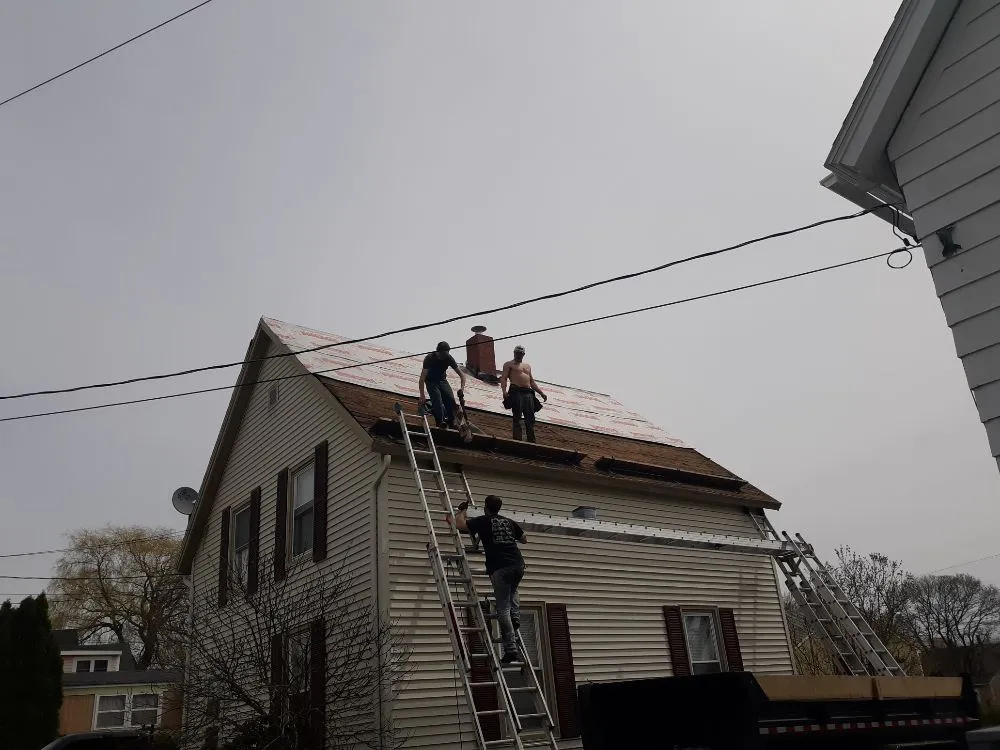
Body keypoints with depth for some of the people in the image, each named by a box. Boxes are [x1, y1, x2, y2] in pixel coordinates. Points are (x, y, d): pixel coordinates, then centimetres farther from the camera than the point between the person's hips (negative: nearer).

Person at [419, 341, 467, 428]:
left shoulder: (448, 358, -14)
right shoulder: (429, 358, -25)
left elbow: (461, 374, -10)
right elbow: (422, 378, -29)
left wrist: (462, 388, -29)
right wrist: (422, 396, -37)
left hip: (442, 380, 3)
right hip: (431, 381, -3)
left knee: (451, 399, -18)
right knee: (437, 400, -28)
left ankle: (451, 423, -9)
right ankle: (440, 422, -33)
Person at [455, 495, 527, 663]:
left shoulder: (483, 521, 9)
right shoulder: (510, 522, 22)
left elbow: (460, 524, 6)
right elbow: (524, 540, 32)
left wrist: (462, 510, 23)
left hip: (500, 567, -5)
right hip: (518, 565, 5)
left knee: (503, 608, -4)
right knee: (512, 593, 36)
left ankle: (511, 650, -11)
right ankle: (515, 616, 10)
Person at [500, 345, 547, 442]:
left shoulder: (527, 366, 28)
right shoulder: (509, 364, 11)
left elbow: (532, 382, 29)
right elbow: (503, 378, -2)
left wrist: (541, 392, 19)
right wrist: (504, 390, -20)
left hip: (528, 393, 5)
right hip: (516, 392, -5)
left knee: (530, 419, -3)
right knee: (517, 417, -11)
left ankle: (531, 441, -4)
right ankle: (517, 440, -14)